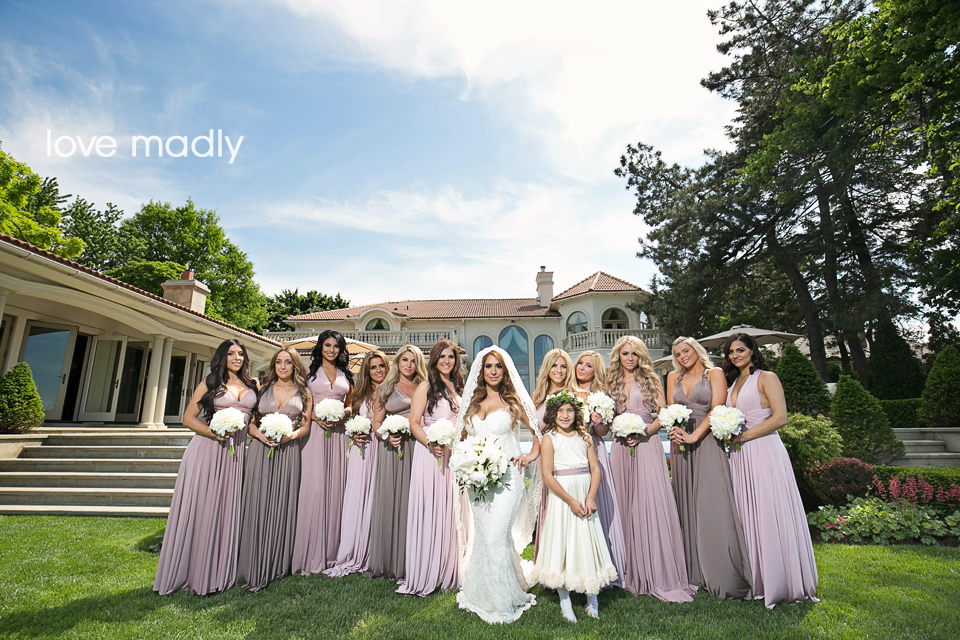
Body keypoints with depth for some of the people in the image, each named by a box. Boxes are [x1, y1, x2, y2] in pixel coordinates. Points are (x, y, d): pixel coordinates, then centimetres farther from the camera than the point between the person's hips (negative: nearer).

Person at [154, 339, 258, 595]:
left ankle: (217, 573, 19)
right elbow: (188, 417, 0)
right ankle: (186, 572, 15)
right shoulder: (210, 383, 3)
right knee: (198, 509, 1)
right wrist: (215, 432, -15)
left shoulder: (253, 385, 11)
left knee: (226, 510, 7)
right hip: (207, 449, -3)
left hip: (236, 453, 3)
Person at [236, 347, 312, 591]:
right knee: (256, 504, -2)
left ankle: (276, 565, 14)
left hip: (288, 452, 0)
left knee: (281, 506, 2)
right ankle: (254, 568, 7)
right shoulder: (263, 388, 11)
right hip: (260, 449, 1)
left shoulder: (303, 393, 9)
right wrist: (259, 433, -10)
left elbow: (306, 426, 8)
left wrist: (291, 435, -10)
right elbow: (249, 420, 9)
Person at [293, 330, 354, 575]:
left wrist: (344, 413, -3)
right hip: (313, 432, -3)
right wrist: (316, 416, -12)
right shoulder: (309, 371, 6)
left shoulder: (345, 375, 15)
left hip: (338, 433, 3)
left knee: (334, 486, 4)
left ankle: (330, 551, 15)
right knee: (313, 486, -8)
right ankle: (311, 555, 2)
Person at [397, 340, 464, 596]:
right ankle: (425, 575, 9)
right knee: (429, 510, -2)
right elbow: (414, 423, -8)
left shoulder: (458, 387, 14)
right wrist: (430, 443, -21)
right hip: (430, 453, -6)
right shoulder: (426, 386, -3)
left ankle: (447, 572, 23)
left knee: (450, 511, 10)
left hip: (454, 454, 6)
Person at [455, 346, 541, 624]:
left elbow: (537, 429, 6)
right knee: (482, 537, 11)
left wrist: (532, 454, -6)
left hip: (506, 474, -4)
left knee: (495, 537, -7)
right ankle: (482, 595, 28)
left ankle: (503, 602, 11)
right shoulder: (472, 402, 11)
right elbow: (463, 436, 20)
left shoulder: (513, 400, 0)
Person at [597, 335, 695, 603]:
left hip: (646, 446, -2)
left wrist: (645, 431, -14)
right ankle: (633, 573, 16)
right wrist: (598, 420, -10)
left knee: (652, 505, -7)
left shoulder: (650, 380, 8)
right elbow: (605, 426, 12)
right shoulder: (612, 384, 13)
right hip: (621, 449, 2)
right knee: (627, 506, 4)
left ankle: (660, 576, 2)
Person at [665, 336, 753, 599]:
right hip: (681, 444, 4)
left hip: (707, 442, -4)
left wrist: (694, 436, -16)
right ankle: (696, 573, 15)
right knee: (688, 505, 5)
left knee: (712, 505, -7)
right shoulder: (673, 377, 15)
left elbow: (716, 409, -9)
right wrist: (676, 431, -7)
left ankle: (722, 575, 3)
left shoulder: (714, 373, 2)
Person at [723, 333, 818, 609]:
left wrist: (744, 435, -13)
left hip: (764, 451, -6)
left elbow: (780, 417, -11)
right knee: (747, 515, 8)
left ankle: (780, 583, 6)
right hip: (739, 455, 7)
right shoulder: (732, 383, 18)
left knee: (770, 513, -4)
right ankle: (756, 581, 16)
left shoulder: (766, 377, -2)